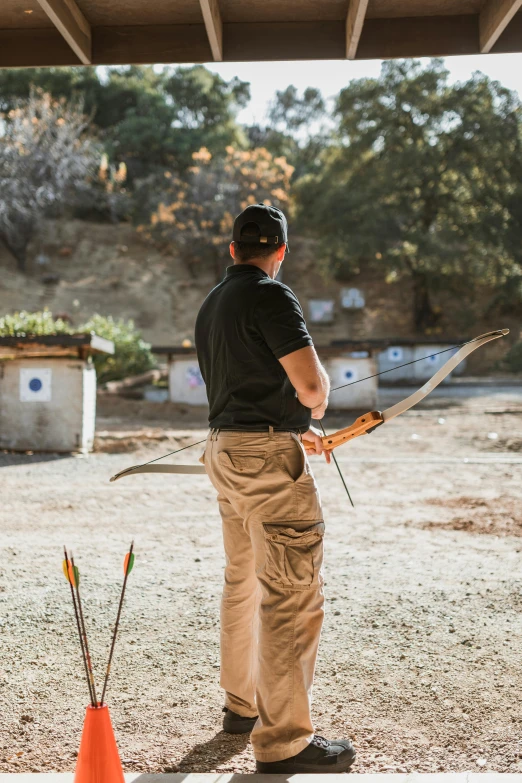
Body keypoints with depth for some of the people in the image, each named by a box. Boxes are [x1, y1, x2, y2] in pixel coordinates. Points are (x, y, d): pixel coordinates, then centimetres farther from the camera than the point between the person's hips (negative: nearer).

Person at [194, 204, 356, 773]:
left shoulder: (210, 305, 16)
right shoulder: (270, 296, -12)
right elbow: (311, 385, -19)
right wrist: (315, 408, 5)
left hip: (225, 449, 10)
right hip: (267, 456, -10)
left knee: (243, 584, 20)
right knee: (293, 595, -6)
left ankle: (242, 704, 33)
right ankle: (283, 741, -1)